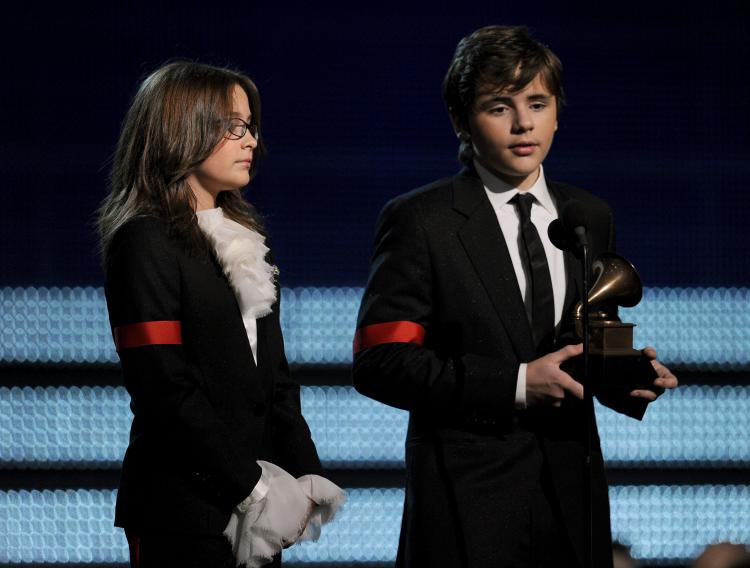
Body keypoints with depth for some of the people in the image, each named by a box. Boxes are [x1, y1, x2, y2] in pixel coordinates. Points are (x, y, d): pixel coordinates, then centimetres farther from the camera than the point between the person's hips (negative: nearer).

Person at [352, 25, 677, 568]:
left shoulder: (590, 217, 12)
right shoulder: (420, 221, -6)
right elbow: (379, 363, -12)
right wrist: (516, 385, -18)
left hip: (571, 492, 5)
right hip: (467, 499, -5)